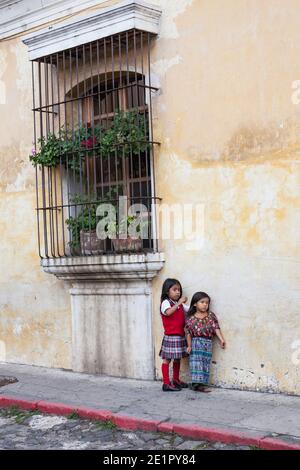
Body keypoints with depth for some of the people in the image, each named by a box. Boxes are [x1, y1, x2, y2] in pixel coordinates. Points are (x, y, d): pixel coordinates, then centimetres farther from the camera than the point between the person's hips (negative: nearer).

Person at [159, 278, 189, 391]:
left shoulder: (181, 304, 14)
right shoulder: (166, 302, -9)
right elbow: (168, 312, -29)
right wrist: (179, 303, -27)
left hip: (180, 335, 8)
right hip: (170, 336, -8)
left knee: (177, 359, 17)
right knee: (167, 359, -3)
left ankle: (176, 380, 29)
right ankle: (166, 383, -1)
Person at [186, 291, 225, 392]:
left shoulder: (211, 316, 5)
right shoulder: (191, 318, -1)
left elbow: (216, 328, 1)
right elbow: (188, 333, 0)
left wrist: (221, 339, -8)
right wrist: (189, 345, -4)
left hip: (208, 343, 3)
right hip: (196, 343, -3)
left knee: (206, 364, 4)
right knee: (197, 362, -8)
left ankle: (201, 384, 9)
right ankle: (197, 382, -7)